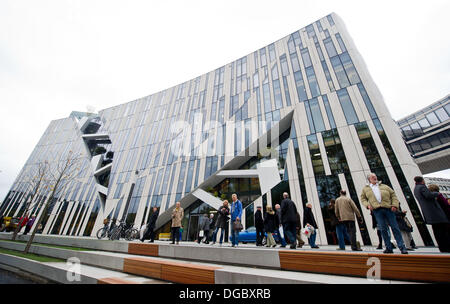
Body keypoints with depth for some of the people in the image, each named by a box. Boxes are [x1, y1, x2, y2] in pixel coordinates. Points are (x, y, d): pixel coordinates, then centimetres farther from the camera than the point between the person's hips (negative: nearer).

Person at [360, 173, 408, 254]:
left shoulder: (384, 186, 15)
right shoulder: (365, 189, 14)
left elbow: (393, 195, 11)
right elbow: (363, 198, 17)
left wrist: (394, 205, -3)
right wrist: (367, 205, -1)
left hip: (388, 209, 1)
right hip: (377, 210, 0)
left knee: (395, 228, 1)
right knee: (383, 229, 1)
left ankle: (402, 247, 10)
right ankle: (389, 248, 9)